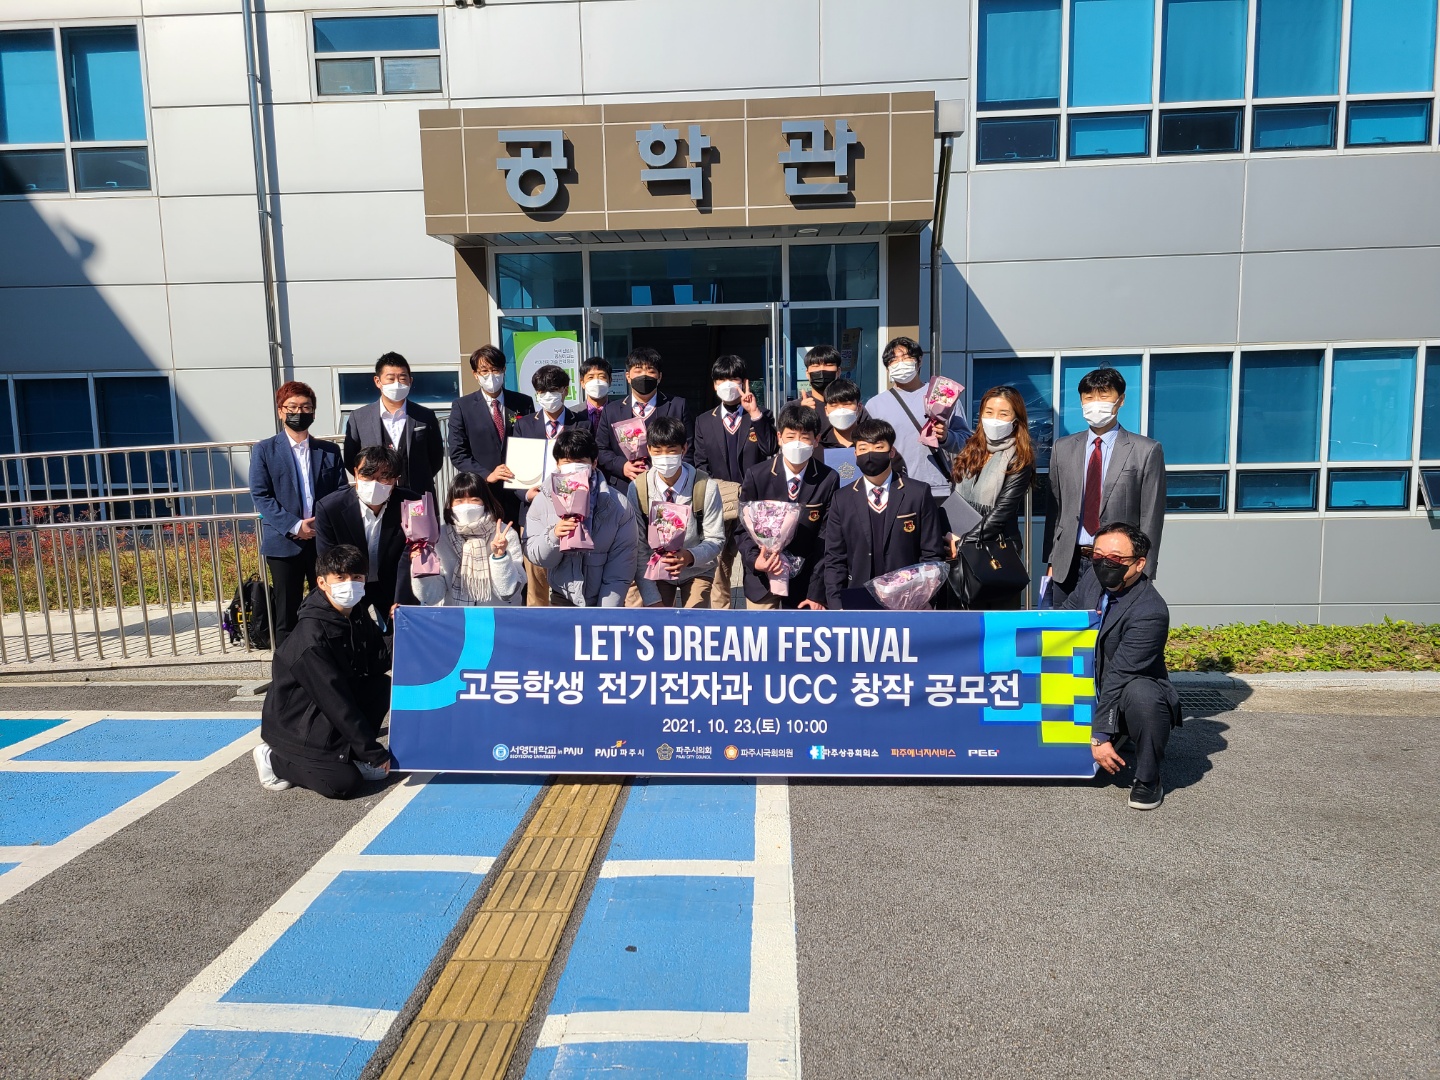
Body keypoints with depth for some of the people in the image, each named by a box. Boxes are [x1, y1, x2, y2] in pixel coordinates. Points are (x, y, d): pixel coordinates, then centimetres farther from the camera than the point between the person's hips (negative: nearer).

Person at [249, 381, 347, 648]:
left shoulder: (330, 451, 10)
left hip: (325, 541, 2)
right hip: (284, 543, -2)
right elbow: (260, 495, -4)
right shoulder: (264, 450, 4)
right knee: (287, 612, 5)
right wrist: (294, 526, -15)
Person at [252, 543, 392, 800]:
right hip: (296, 727, -8)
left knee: (382, 684, -12)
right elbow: (335, 700, -27)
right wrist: (374, 752, -23)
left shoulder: (357, 617, -2)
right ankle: (274, 759, 6)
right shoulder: (311, 636, -27)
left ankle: (352, 754, 4)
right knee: (345, 783, -19)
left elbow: (378, 662, -1)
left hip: (331, 716, 8)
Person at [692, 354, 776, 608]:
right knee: (719, 566, 1)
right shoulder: (704, 421, 14)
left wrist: (755, 413, -13)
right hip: (719, 502, 2)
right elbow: (700, 464, 11)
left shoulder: (761, 416, 8)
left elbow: (770, 450, -9)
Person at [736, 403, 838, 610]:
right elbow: (744, 528, 0)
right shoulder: (756, 475, -6)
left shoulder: (829, 480, -7)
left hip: (805, 580, 0)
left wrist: (817, 591, -10)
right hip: (762, 579, 1)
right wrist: (754, 560, -20)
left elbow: (826, 539, -6)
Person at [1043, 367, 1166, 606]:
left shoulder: (1146, 450, 0)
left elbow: (1151, 518, -1)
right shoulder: (1063, 448, 11)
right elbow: (1054, 509, 11)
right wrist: (1050, 561, 7)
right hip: (1068, 564, 3)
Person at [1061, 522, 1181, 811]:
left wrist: (1101, 735, -26)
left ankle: (1148, 779, -14)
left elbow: (1119, 676, -28)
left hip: (1131, 695, -6)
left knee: (1141, 694, -39)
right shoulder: (1093, 580, -6)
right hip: (1091, 691, 6)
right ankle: (1118, 736, 22)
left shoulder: (1150, 612, -27)